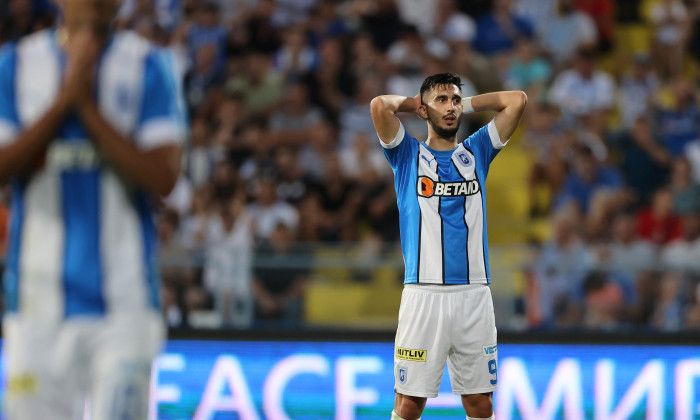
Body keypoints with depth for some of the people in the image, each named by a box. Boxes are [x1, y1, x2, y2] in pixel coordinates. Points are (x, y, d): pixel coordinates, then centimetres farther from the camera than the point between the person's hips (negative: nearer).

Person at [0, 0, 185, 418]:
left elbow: (163, 178, -8)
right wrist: (64, 98, -12)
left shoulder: (148, 66, 3)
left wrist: (88, 106, -11)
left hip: (123, 301, -1)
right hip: (39, 299, 1)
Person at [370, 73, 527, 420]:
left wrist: (467, 104, 18)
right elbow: (379, 106, -7)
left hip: (474, 293, 3)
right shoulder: (408, 155, 8)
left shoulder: (476, 152, 16)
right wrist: (412, 103, 12)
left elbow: (517, 101, 10)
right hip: (424, 294, -3)